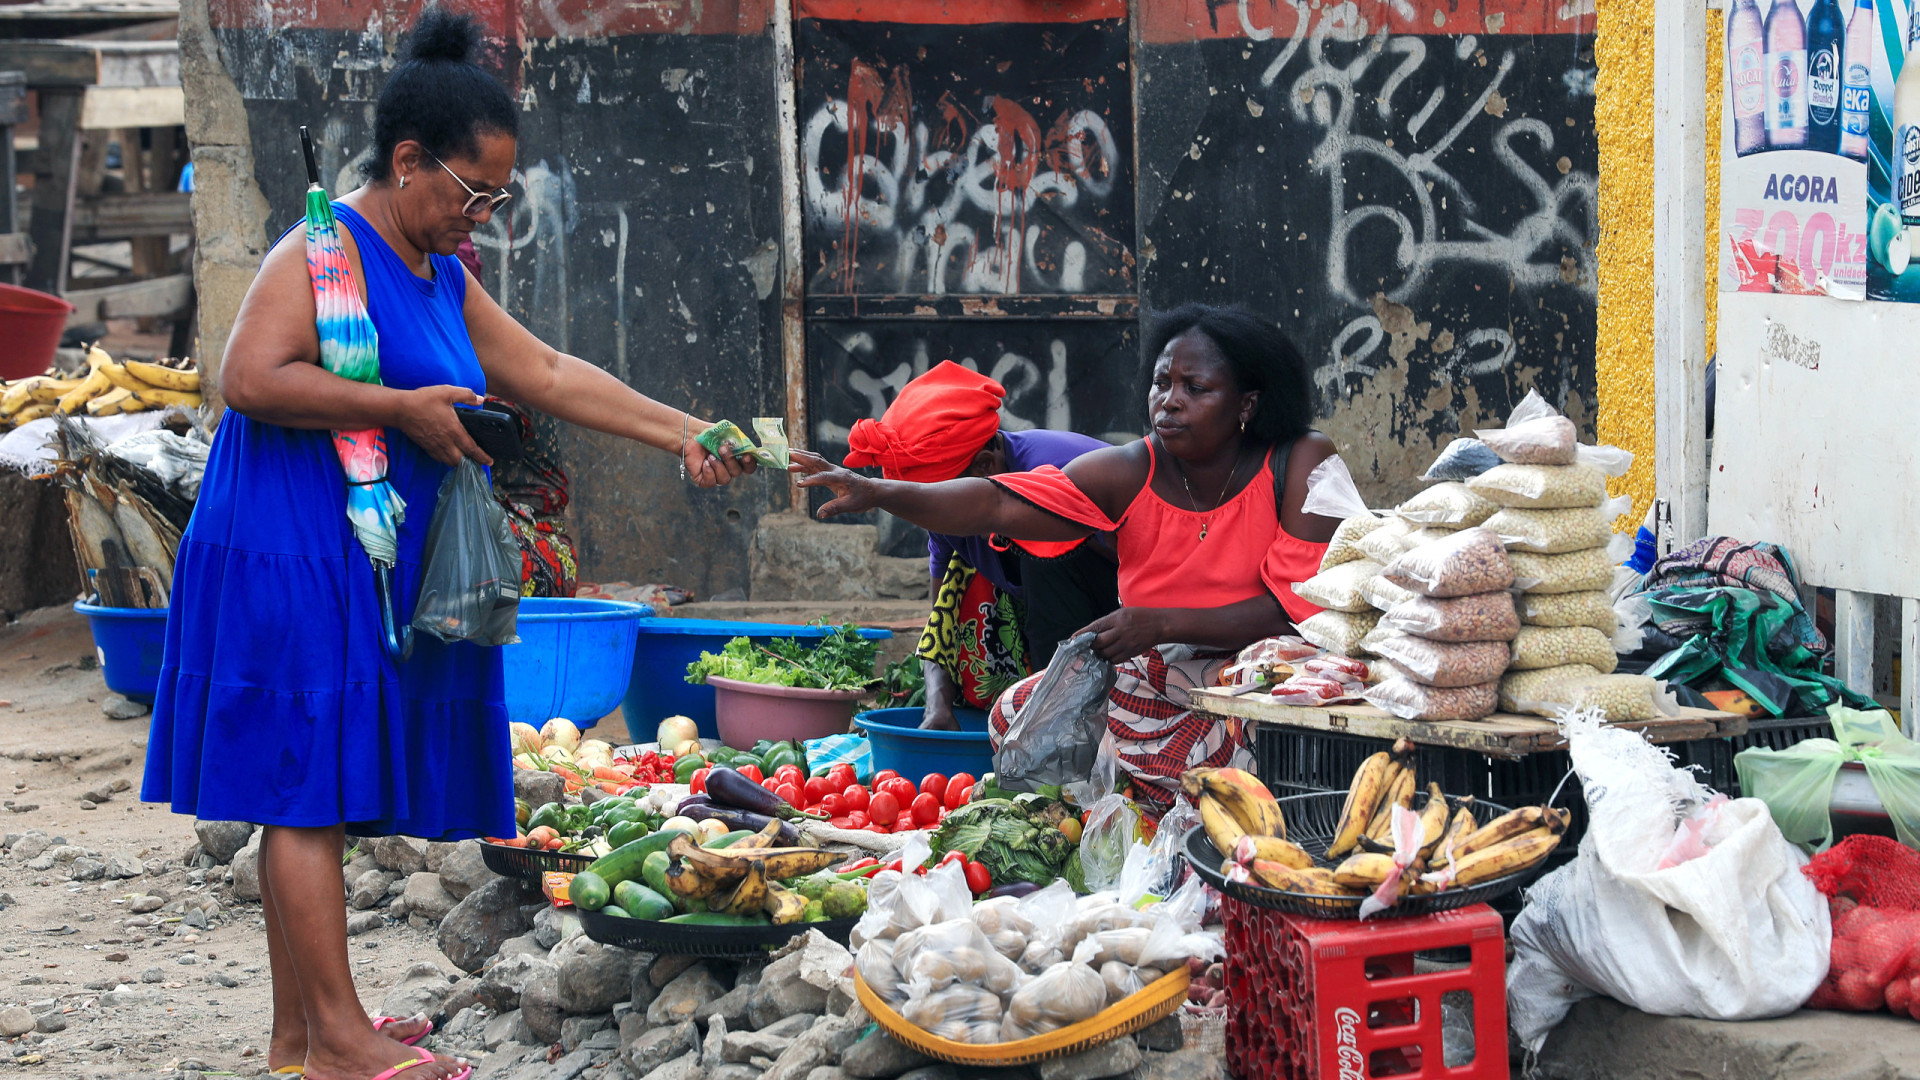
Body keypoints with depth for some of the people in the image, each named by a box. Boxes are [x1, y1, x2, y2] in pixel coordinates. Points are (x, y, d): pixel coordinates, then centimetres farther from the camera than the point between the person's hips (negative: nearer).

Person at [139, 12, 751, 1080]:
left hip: (371, 575, 9)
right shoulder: (325, 251, -11)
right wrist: (402, 408, -18)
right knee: (307, 795, -6)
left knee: (315, 798, 12)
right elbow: (251, 380, -22)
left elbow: (550, 373, 20)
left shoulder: (444, 280, 17)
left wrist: (681, 433, 14)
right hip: (292, 563, -9)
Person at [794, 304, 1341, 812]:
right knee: (1019, 712, -14)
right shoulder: (1129, 474, -5)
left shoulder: (1302, 464, -12)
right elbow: (999, 504, -16)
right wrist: (878, 493, -31)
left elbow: (1298, 605, -18)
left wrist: (1161, 624, -25)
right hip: (1154, 675, 5)